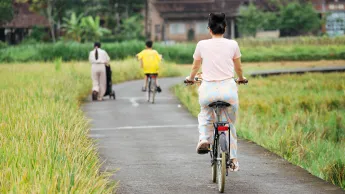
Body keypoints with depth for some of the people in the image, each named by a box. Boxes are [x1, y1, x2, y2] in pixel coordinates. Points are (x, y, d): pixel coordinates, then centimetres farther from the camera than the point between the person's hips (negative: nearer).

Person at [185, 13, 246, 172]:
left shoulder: (202, 45, 3)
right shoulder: (232, 45, 3)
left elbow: (195, 66, 20)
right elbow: (238, 67, 19)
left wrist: (190, 78, 42)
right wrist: (241, 78, 41)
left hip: (208, 89, 0)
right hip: (228, 89, 0)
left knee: (205, 115, 30)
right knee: (230, 124, 19)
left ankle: (204, 138, 4)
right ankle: (233, 159, 19)